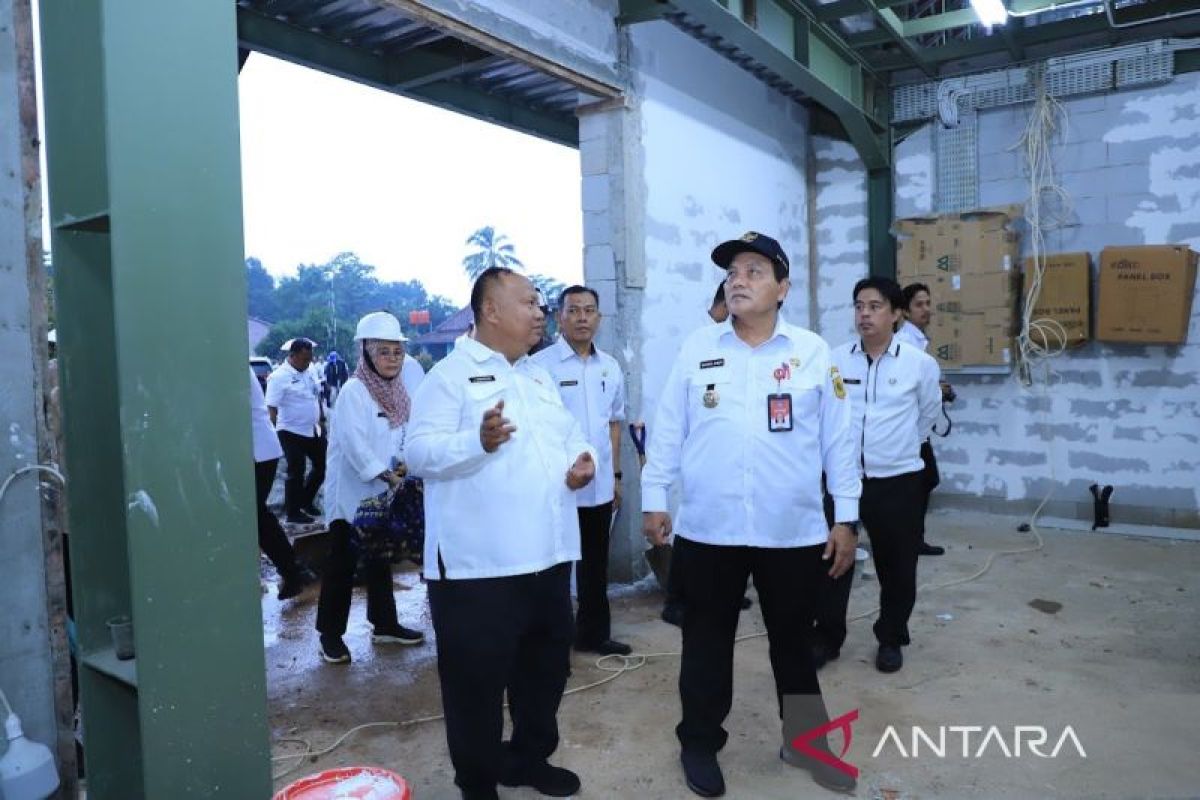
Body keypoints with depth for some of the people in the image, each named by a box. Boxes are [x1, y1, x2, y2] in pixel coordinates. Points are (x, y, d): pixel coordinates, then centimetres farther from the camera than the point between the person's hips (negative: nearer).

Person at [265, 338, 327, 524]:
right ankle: (293, 513, 15)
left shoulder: (309, 372, 8)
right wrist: (276, 434, -20)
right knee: (296, 473, 1)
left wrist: (321, 421, 15)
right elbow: (272, 408, -17)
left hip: (313, 431, 8)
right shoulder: (279, 377, -15)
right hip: (292, 432, -7)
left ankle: (306, 501, 32)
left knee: (322, 466, 13)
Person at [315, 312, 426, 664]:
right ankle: (330, 633, 15)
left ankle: (385, 625, 28)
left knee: (380, 559, 16)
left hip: (383, 493, 7)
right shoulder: (353, 391, -15)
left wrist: (403, 465, -9)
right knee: (342, 563, 2)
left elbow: (402, 437, 8)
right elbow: (355, 444, -23)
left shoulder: (399, 391, 6)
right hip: (351, 493, -7)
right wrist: (386, 475, -25)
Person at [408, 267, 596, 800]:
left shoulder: (540, 378, 16)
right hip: (478, 564, -7)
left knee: (546, 666, 20)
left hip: (547, 556, 8)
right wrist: (479, 442, -34)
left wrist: (583, 459, -1)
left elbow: (569, 434, 21)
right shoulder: (451, 375, -8)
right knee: (478, 677, 5)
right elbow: (419, 453, -17)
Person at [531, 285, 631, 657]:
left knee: (595, 564, 18)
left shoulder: (610, 367, 7)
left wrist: (616, 475, 14)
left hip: (600, 486, 6)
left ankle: (594, 633, 33)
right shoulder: (541, 365, -10)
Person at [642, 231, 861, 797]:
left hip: (794, 531, 0)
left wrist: (846, 519, 2)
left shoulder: (813, 352, 0)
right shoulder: (696, 350, 2)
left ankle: (806, 742, 38)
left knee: (793, 640, 17)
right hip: (708, 530, 0)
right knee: (707, 641, 13)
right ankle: (699, 742, 33)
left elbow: (838, 439, 2)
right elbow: (668, 431, 4)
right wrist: (654, 500, 3)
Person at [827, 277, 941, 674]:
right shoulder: (834, 360, -4)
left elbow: (927, 416, 11)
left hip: (898, 481, 0)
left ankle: (891, 638, 31)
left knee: (897, 566, 11)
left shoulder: (920, 364, -5)